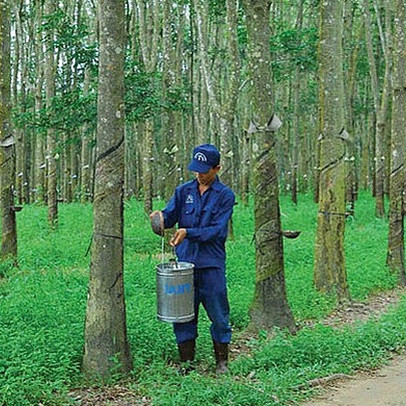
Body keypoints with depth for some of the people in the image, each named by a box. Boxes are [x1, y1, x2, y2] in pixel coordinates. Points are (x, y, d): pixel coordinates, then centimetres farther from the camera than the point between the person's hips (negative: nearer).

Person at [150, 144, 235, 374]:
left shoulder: (225, 195, -1)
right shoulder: (183, 191, 10)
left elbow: (217, 230, -10)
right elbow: (170, 215, 2)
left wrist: (188, 232, -21)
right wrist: (160, 217, -21)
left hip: (212, 265, -3)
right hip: (185, 262, 3)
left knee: (218, 315, 4)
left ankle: (222, 362, 20)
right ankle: (186, 361, 20)